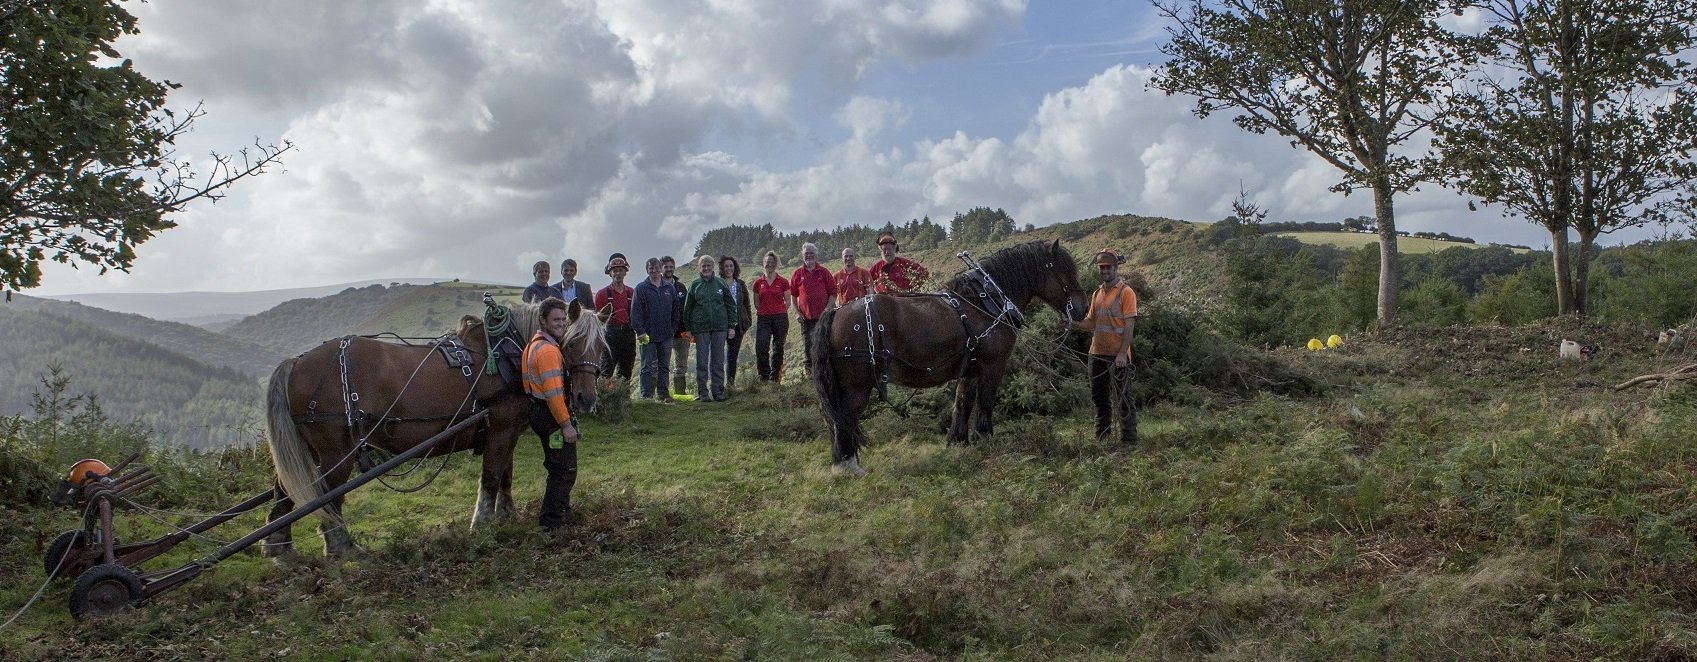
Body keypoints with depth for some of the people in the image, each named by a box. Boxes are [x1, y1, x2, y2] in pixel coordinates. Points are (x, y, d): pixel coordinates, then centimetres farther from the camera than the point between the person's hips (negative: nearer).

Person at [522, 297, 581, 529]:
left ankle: (561, 511, 35)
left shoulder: (536, 343, 11)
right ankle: (552, 520, 4)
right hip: (551, 416, -11)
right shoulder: (548, 350, -22)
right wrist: (566, 424, -23)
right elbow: (553, 393, -26)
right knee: (565, 470, -2)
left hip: (540, 412, 11)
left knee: (558, 467, 22)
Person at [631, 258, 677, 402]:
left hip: (666, 335, 3)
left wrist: (674, 327, 6)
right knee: (648, 367, -2)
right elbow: (635, 311, -6)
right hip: (648, 334, -3)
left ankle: (663, 394, 16)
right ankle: (647, 395, 2)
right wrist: (640, 331, -13)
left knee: (664, 367, 9)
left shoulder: (669, 287, 9)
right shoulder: (641, 288, -2)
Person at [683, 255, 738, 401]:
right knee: (702, 361, 0)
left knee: (718, 360, 4)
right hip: (701, 327, 0)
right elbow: (687, 308, 9)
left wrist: (731, 326, 2)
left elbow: (731, 305, 7)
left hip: (720, 326, 0)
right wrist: (688, 328, 4)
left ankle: (718, 392, 10)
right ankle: (702, 392, 5)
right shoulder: (695, 285, 5)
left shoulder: (721, 283, 5)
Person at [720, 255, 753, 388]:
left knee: (733, 353, 7)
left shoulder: (741, 284, 10)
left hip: (737, 324, 4)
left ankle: (731, 381, 14)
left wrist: (748, 322, 8)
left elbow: (747, 305, 15)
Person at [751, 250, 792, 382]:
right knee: (761, 348, -12)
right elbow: (756, 303, 15)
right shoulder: (758, 282, 8)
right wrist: (764, 311, 5)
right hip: (763, 318, 1)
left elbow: (788, 302, 6)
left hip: (780, 318, -1)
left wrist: (779, 312, -1)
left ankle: (775, 378, 14)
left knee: (778, 349, 4)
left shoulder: (783, 282, 3)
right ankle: (764, 376, -3)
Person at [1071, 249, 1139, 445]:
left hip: (1117, 355, -7)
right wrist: (1074, 322, -4)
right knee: (1099, 397, 15)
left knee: (1122, 398, -3)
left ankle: (1129, 441, 3)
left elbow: (1129, 325, -12)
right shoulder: (1097, 294, 13)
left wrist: (1122, 353, -20)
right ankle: (1102, 435, 28)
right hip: (1097, 353, 7)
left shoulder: (1126, 292, -7)